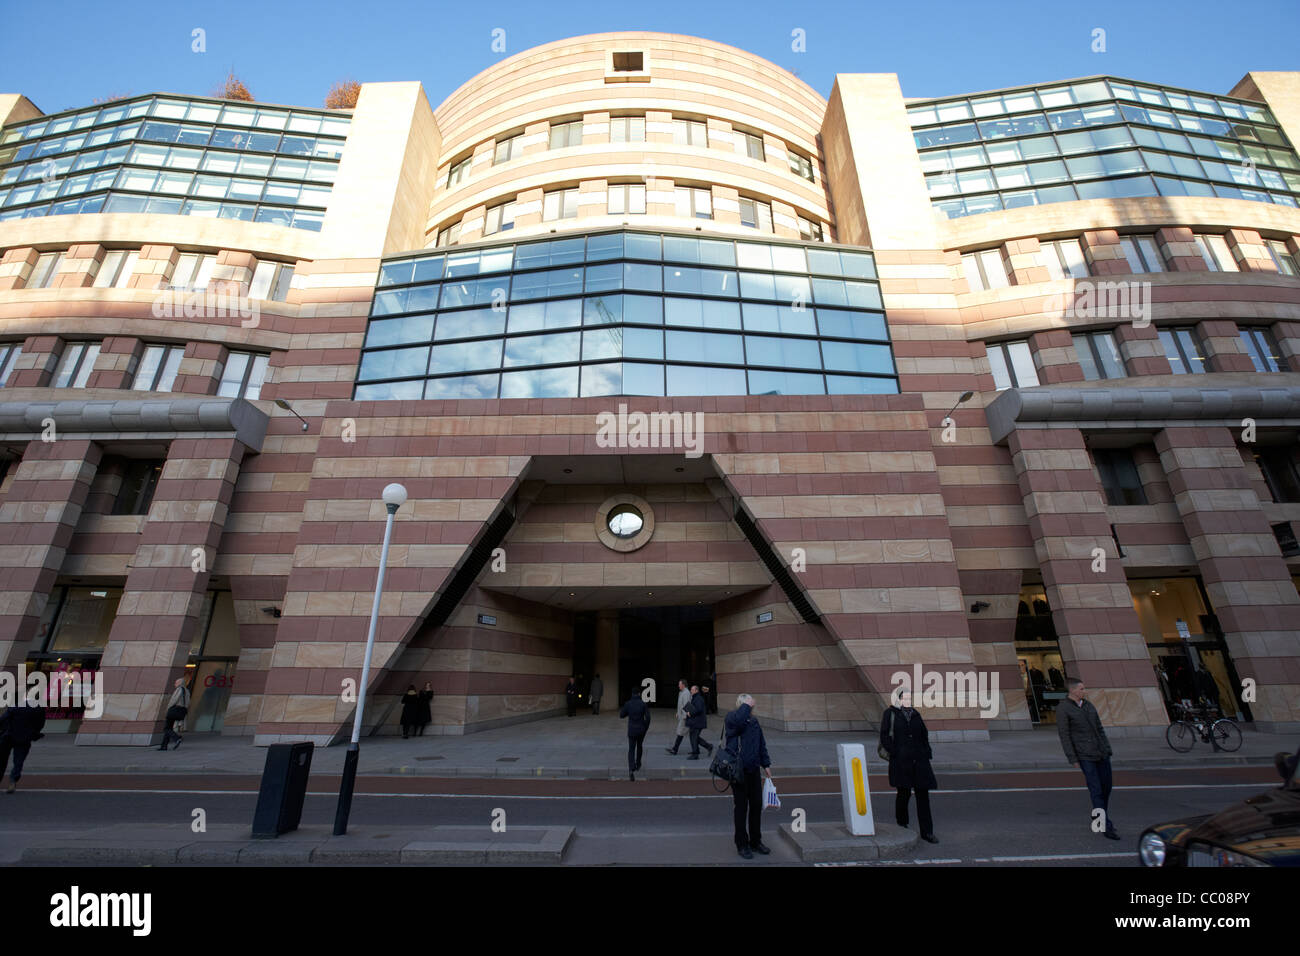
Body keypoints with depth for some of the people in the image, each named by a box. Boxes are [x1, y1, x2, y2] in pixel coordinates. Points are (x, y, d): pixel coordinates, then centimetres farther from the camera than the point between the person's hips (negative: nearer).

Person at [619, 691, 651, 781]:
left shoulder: (628, 704, -7)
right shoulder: (643, 704, -9)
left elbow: (622, 715, 4)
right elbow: (648, 717, -12)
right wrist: (646, 728, 2)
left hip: (631, 730, -1)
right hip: (641, 729, 1)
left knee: (631, 750, 5)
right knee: (639, 746, 27)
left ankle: (631, 769, -15)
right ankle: (638, 764, 41)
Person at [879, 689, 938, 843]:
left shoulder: (915, 714, 11)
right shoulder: (890, 714, -4)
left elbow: (924, 735, 18)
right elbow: (884, 737, -5)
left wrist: (927, 753, 7)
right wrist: (895, 753, -13)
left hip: (919, 760, 4)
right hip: (901, 761, -4)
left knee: (923, 793, 3)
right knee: (904, 793, 5)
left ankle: (927, 832, 11)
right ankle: (901, 825, 25)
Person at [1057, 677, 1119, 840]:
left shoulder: (1088, 704, 10)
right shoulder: (1063, 709, -11)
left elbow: (1099, 728, 16)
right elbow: (1064, 735, -11)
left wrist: (1107, 749, 11)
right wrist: (1073, 759, -12)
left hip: (1101, 753, 7)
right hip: (1085, 756, -7)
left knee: (1106, 787, 14)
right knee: (1096, 790, -6)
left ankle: (1100, 817, 35)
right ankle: (1106, 826, 2)